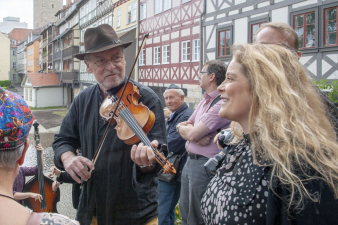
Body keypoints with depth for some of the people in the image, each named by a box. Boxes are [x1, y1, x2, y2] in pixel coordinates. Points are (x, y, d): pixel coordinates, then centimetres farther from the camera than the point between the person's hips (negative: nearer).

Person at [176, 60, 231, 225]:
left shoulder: (222, 104, -18)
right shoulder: (205, 101, 12)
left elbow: (192, 134, -21)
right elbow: (182, 129, 11)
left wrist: (184, 127, 1)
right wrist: (195, 132, -11)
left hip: (204, 165, -9)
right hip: (190, 161, 9)